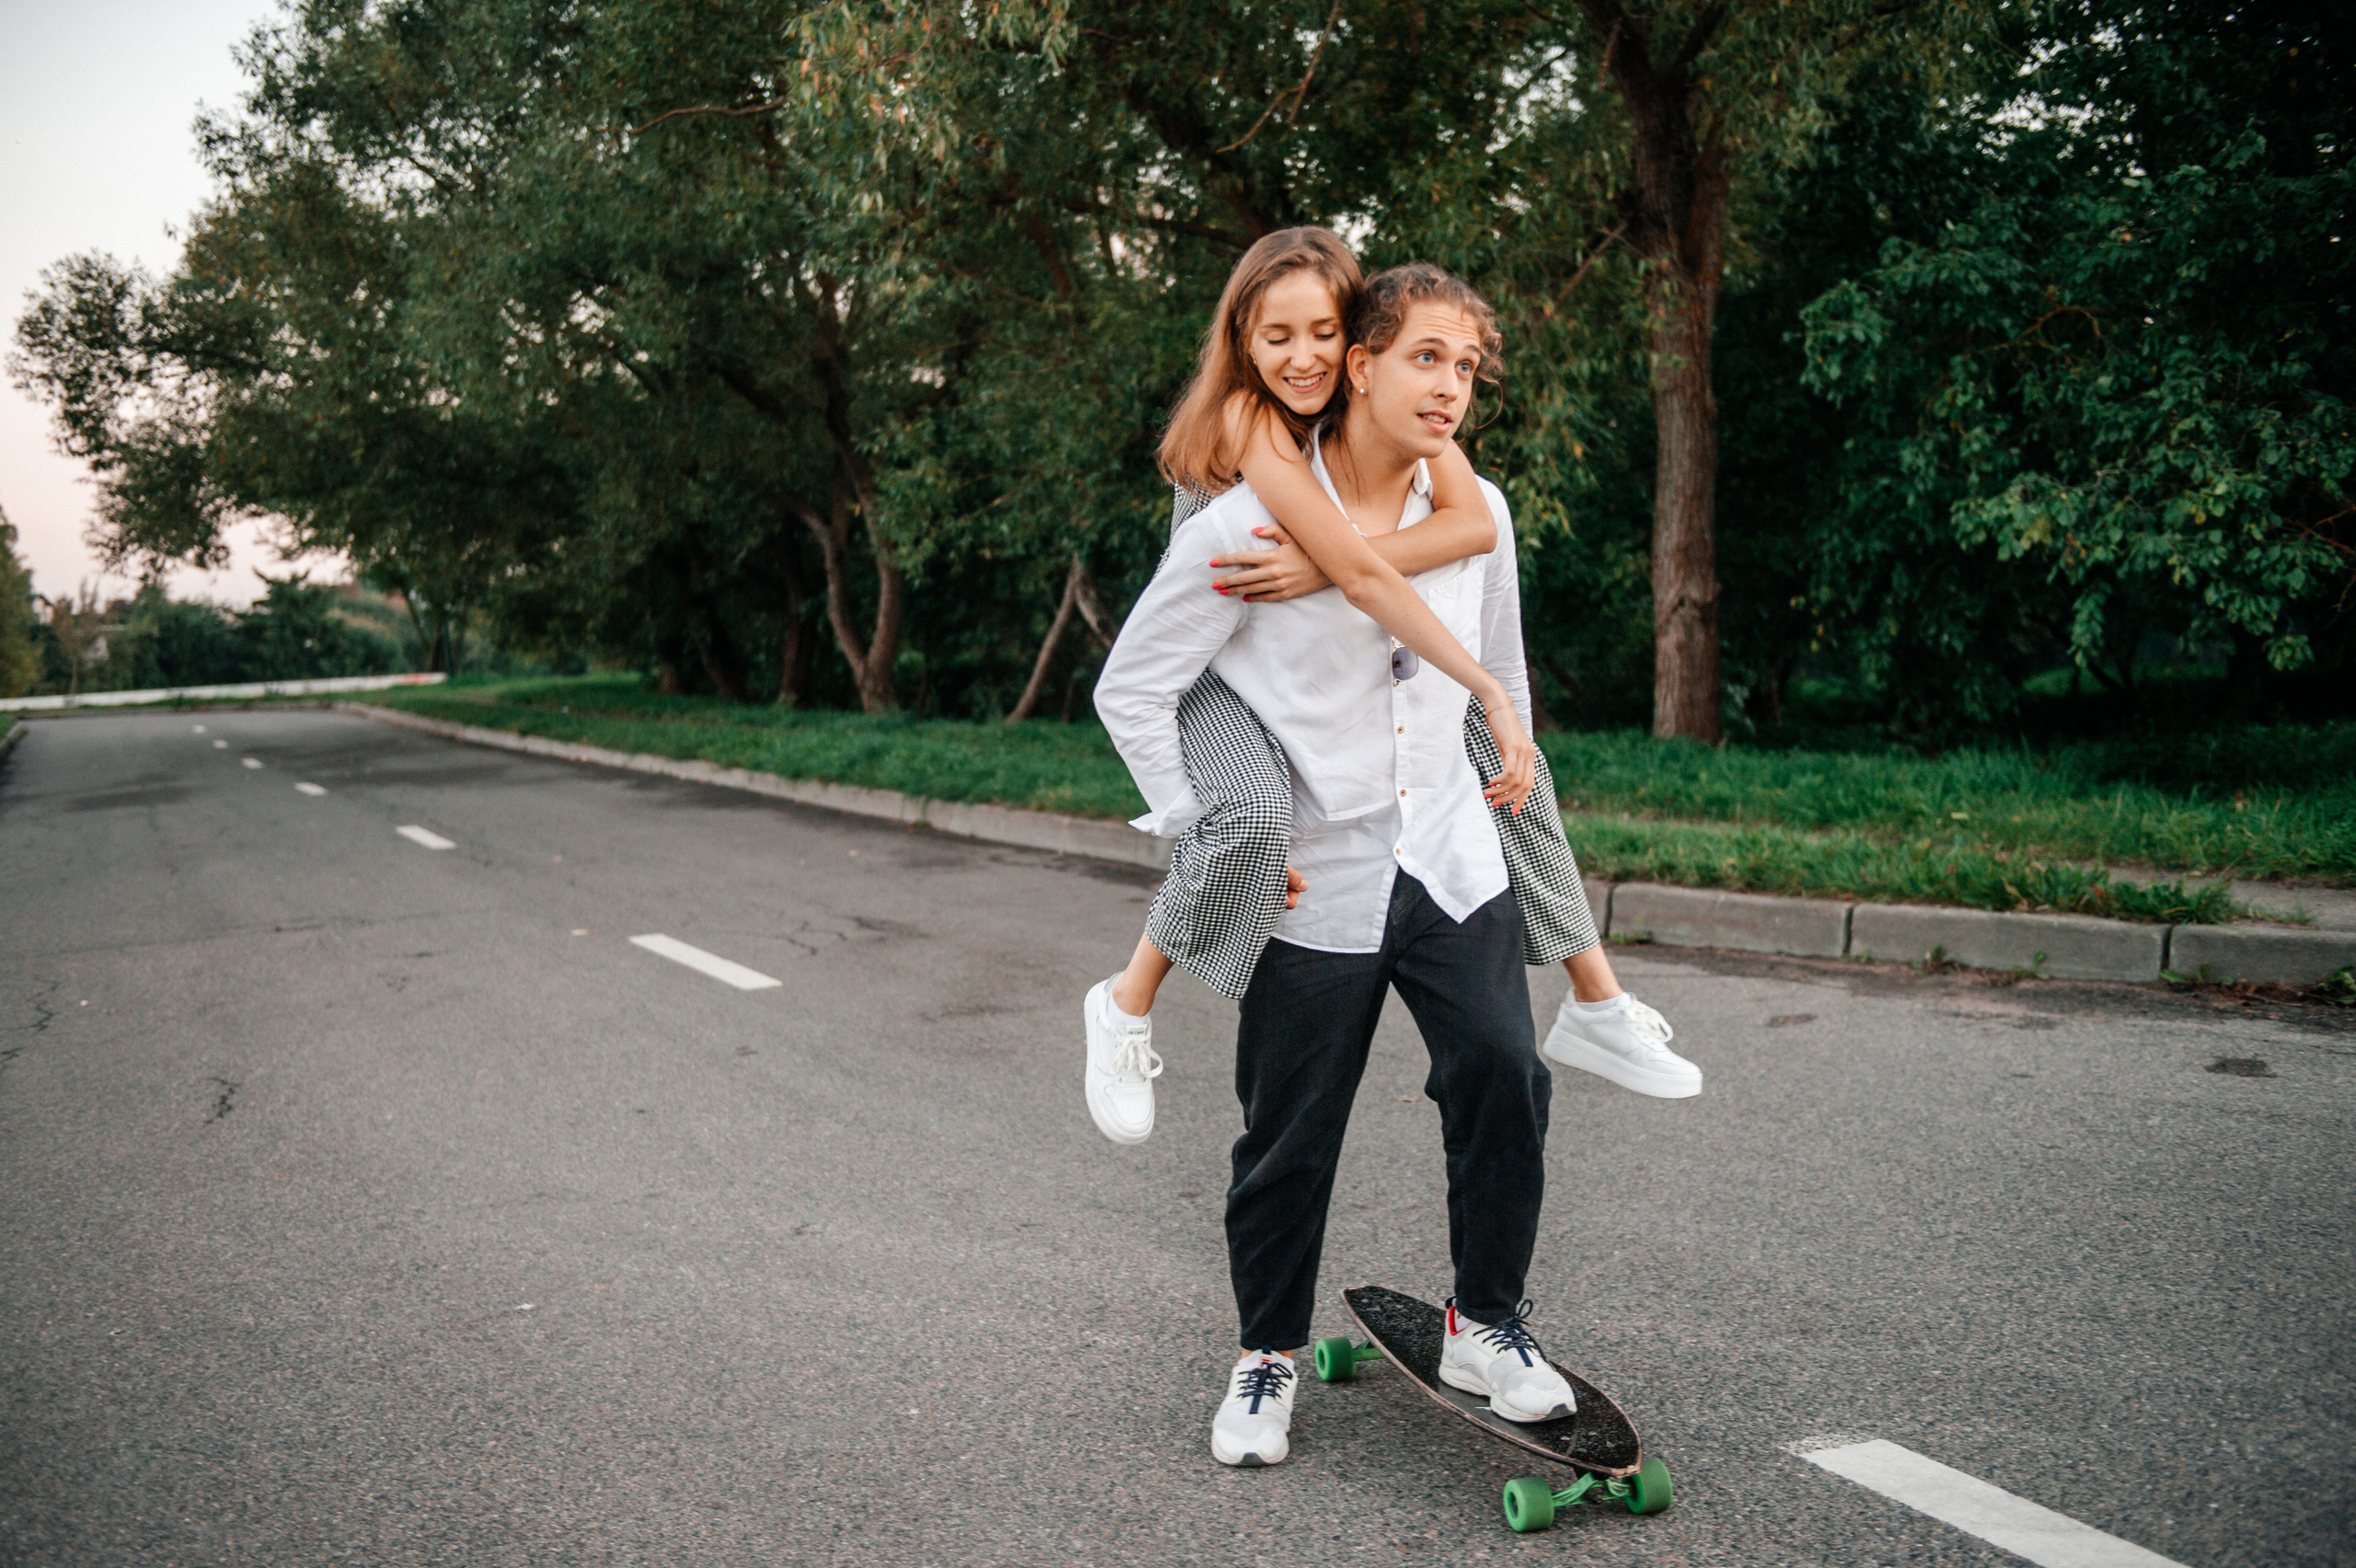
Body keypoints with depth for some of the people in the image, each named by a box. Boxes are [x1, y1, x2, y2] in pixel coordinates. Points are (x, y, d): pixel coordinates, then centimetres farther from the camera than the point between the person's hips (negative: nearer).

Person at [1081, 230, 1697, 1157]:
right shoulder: (1246, 420, -27)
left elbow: (1476, 524, -23)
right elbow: (1364, 575, -34)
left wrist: (1320, 569, -36)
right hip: (1214, 668, -6)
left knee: (1505, 758, 0)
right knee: (1255, 817, -35)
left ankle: (1596, 1008, 13)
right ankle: (1126, 1007, -9)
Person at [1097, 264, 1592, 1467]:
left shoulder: (1479, 512, 3)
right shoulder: (1246, 526, -12)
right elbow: (1131, 690, -6)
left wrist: (1513, 779, 23)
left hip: (1452, 862, 4)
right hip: (1313, 884, -3)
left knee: (1503, 1079, -9)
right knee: (1290, 1138, 6)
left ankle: (1485, 1325, 15)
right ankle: (1267, 1355, 29)